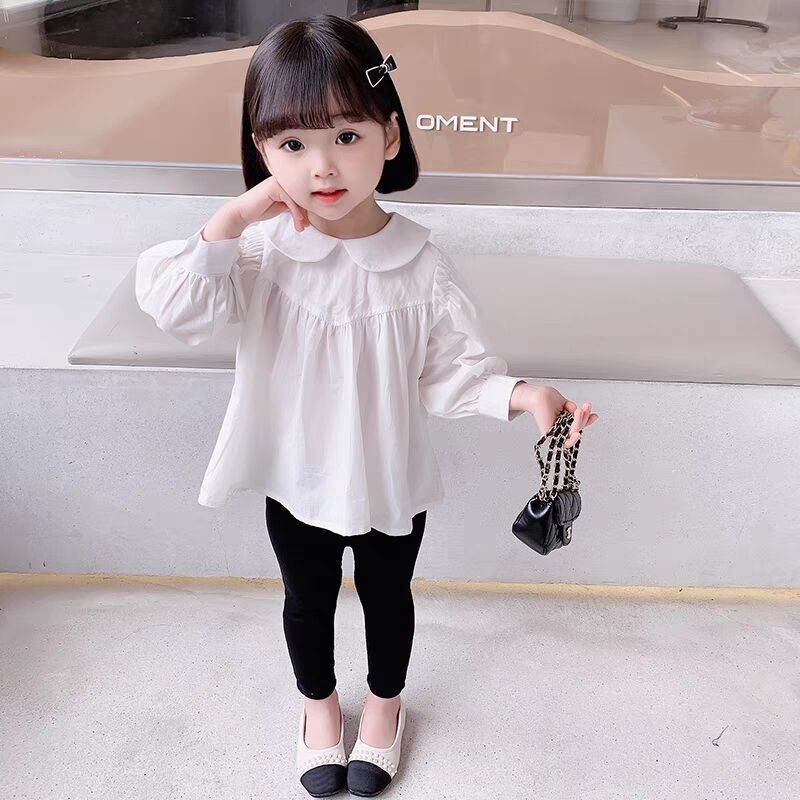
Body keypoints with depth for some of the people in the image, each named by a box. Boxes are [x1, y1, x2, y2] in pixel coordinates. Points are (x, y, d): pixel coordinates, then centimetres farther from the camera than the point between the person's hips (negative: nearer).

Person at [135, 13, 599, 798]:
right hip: (293, 479, 1)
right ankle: (319, 702, 53)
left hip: (390, 482, 0)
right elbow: (179, 312, -25)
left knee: (387, 596, 23)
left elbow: (454, 367, -12)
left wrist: (523, 395, -29)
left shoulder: (422, 266, -18)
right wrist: (230, 220, -32)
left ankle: (384, 702, 53)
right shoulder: (260, 249, -16)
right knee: (307, 598, 23)